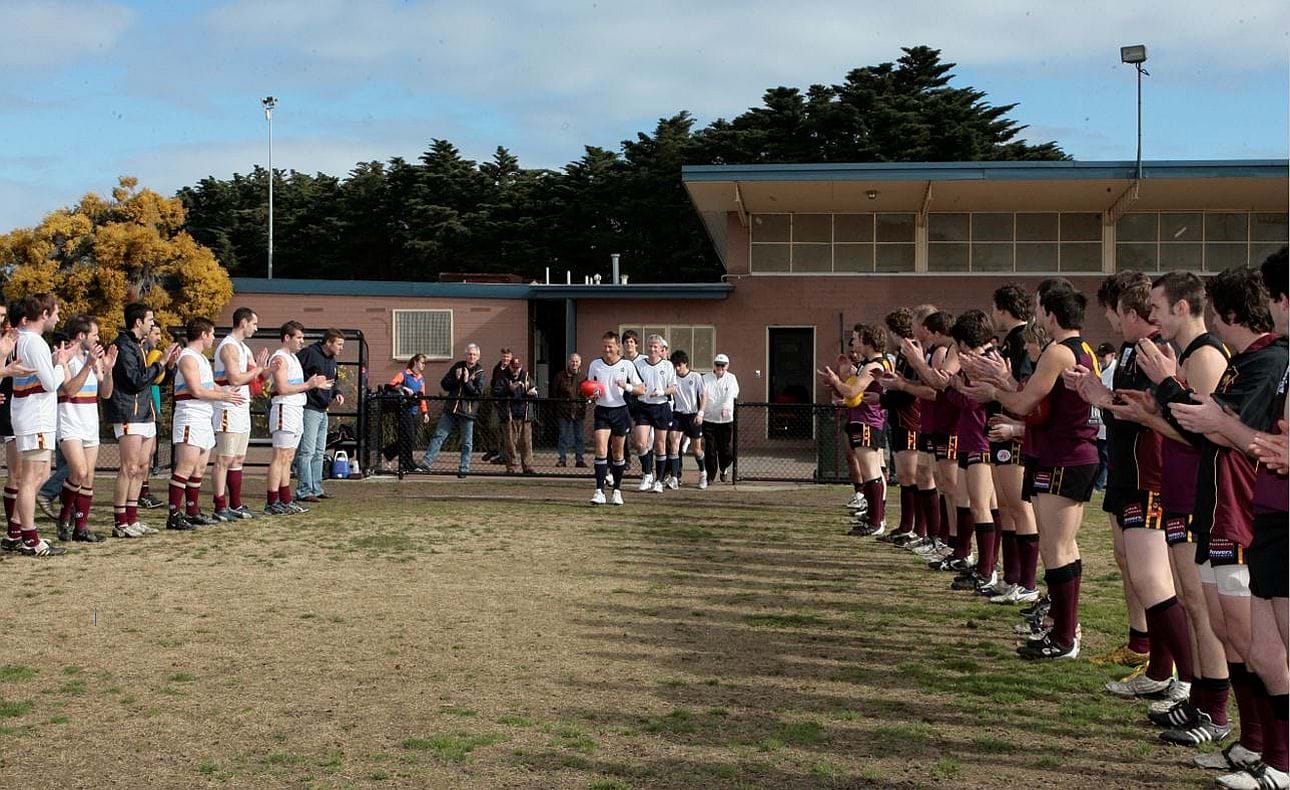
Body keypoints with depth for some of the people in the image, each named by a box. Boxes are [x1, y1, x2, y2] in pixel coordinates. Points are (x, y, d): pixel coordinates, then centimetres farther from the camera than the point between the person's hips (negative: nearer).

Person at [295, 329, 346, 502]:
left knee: (319, 452, 14)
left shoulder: (332, 360, 15)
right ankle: (304, 491, -4)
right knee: (306, 452, -7)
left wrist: (338, 394, 8)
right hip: (309, 409, -10)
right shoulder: (310, 354, -14)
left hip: (323, 410, 10)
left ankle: (316, 489, 22)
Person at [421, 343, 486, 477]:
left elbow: (478, 393, -13)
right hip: (450, 410, 3)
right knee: (438, 436, -1)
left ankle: (464, 468, 12)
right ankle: (426, 462, -1)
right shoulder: (457, 366, 8)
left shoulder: (479, 373, -2)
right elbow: (444, 384, 8)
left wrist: (467, 381, -19)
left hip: (467, 412, -3)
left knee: (467, 443, 3)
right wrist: (455, 379, -9)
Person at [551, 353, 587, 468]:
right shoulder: (560, 376, 4)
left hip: (578, 411, 1)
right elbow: (554, 393, 7)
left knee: (579, 437, 5)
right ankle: (562, 459, 6)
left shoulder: (583, 377, 8)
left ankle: (579, 459, 11)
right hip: (563, 411, -1)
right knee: (563, 436, 1)